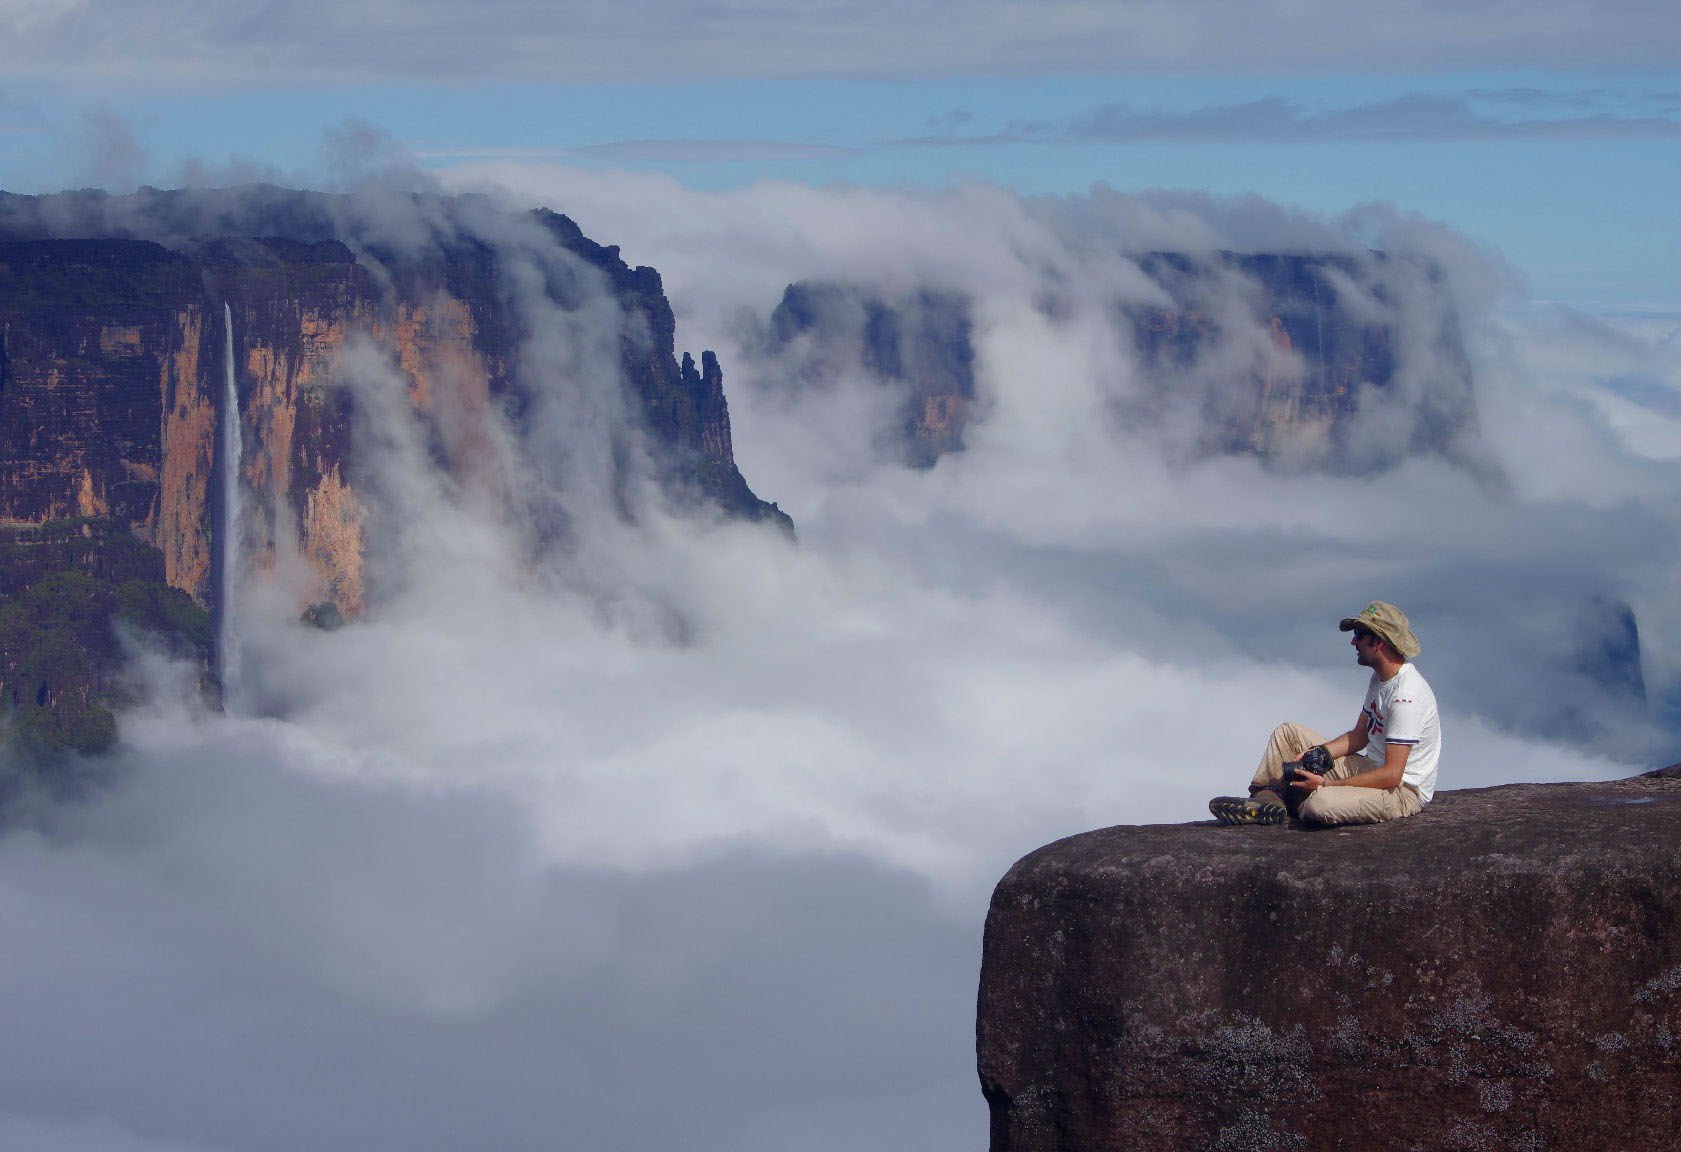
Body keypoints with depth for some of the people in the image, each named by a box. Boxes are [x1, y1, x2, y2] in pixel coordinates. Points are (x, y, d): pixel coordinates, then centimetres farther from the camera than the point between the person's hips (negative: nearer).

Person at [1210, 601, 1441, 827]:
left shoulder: (1405, 697, -25)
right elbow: (1359, 736, 17)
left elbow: (1392, 774, -27)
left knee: (1322, 804, -36)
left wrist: (1327, 785, -23)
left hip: (1404, 791, -10)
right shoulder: (1379, 679, 8)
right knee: (1288, 733, 10)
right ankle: (1266, 799, -4)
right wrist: (1317, 752, -2)